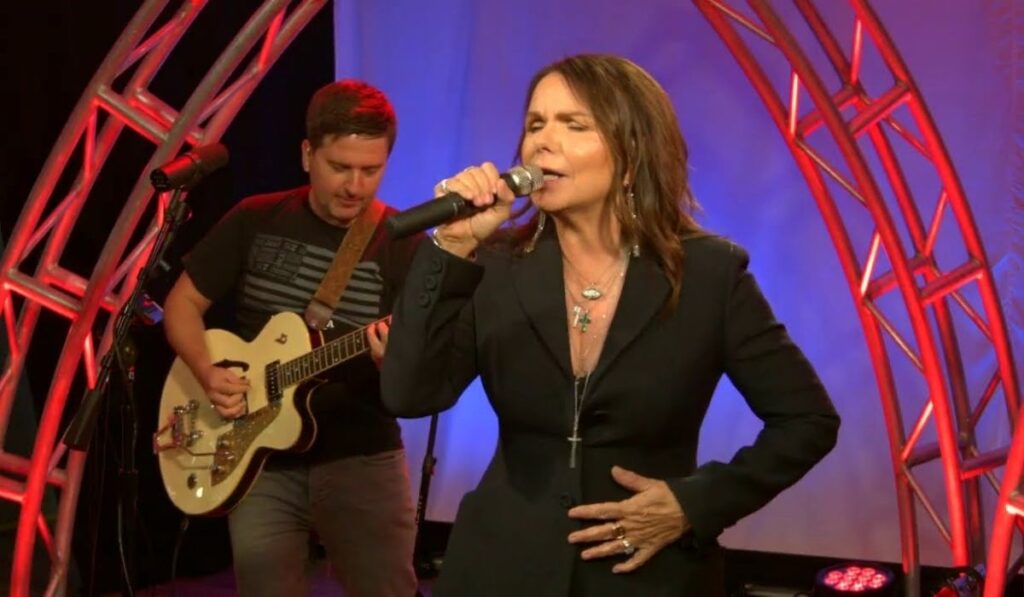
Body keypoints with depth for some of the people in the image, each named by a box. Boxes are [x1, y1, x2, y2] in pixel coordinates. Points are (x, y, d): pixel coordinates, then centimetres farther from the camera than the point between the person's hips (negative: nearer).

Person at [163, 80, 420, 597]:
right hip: (262, 462, 2)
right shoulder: (255, 221, 1)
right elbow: (182, 303, 8)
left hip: (362, 459, -1)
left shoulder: (403, 246, -5)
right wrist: (207, 372, -10)